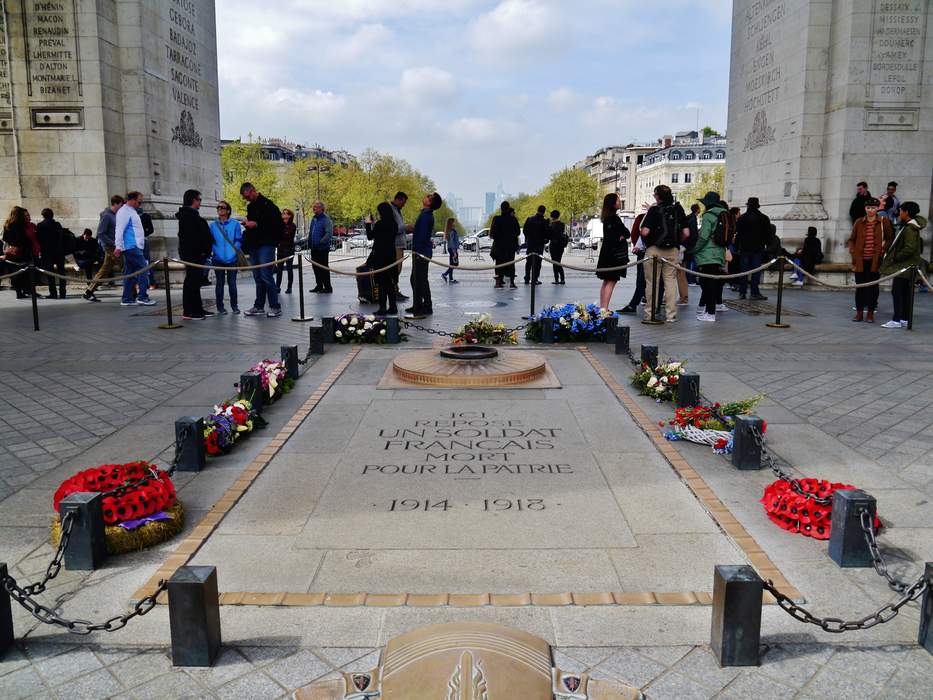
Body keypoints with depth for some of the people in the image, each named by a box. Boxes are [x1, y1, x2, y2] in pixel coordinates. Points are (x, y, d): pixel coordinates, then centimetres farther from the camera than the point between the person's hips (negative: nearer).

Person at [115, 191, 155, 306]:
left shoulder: (132, 211, 21)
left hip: (135, 247, 10)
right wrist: (118, 247, -20)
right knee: (143, 270, -13)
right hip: (131, 247, -10)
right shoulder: (124, 212, -9)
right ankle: (142, 297, -14)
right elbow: (119, 230, -16)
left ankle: (126, 299, 12)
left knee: (130, 273, 10)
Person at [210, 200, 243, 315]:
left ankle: (234, 305, 17)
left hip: (232, 259, -1)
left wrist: (234, 252, -12)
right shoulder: (213, 225, 7)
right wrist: (210, 253, -7)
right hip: (218, 259, 1)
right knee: (219, 283, 5)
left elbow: (238, 240, 0)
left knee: (232, 282, 6)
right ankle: (220, 307, 12)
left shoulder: (235, 224, 1)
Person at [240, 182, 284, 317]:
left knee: (266, 275, -12)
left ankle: (275, 307, -7)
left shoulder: (267, 204, -7)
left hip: (266, 245, -8)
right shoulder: (250, 207, 19)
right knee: (258, 277, 9)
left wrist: (256, 224, -16)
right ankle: (258, 306, 14)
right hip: (253, 246, 8)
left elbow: (277, 223, -14)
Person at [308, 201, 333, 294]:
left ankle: (328, 287, 1)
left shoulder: (326, 219, -13)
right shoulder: (314, 218, 14)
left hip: (322, 248, -8)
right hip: (314, 248, 8)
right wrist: (309, 240, 12)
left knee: (324, 268, -5)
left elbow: (329, 234, -22)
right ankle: (319, 285, 22)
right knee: (316, 267, 12)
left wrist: (320, 242, -23)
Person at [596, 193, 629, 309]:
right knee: (611, 282, -9)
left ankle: (602, 308, 16)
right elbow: (627, 233, -10)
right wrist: (622, 236, 8)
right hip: (615, 254, -10)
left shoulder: (607, 218, 11)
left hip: (607, 253, 10)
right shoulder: (614, 218, -16)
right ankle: (604, 309, -13)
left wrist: (620, 236, -6)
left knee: (606, 282, 13)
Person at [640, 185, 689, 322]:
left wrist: (646, 242, 4)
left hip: (654, 250, -3)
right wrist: (677, 242, 17)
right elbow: (686, 233, 1)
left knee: (651, 282, 5)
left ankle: (649, 314, 8)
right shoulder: (678, 209, 4)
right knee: (670, 282, 8)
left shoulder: (654, 210, -7)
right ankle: (671, 315, 7)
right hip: (672, 250, 3)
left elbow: (645, 232, -16)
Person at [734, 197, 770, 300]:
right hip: (758, 249, -1)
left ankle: (742, 292, 4)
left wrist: (737, 247, 5)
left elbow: (737, 234, 1)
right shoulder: (764, 218, 1)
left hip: (744, 248, 1)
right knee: (756, 270, -1)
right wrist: (767, 245, 12)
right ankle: (755, 292, -5)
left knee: (743, 270, 4)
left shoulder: (741, 218, 1)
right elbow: (768, 234, 3)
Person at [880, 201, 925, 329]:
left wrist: (895, 257, -16)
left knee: (897, 292, -8)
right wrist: (891, 254, 13)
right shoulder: (906, 226, 13)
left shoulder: (910, 229, -18)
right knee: (904, 293, 13)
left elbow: (909, 248, -25)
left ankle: (896, 320, -6)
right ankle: (905, 319, 18)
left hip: (904, 266, -10)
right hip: (905, 266, 10)